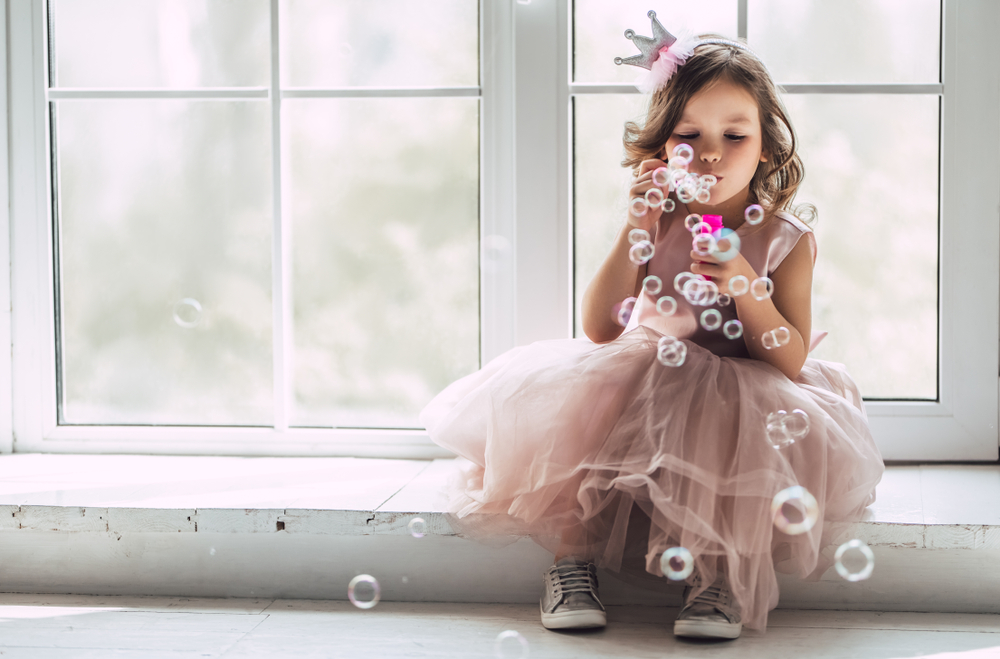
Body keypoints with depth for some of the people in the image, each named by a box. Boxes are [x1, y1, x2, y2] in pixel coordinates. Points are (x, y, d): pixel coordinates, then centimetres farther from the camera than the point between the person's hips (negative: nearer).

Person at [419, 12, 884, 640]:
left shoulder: (787, 240, -6)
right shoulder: (657, 224, -1)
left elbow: (792, 358, -11)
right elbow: (600, 330, -10)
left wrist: (745, 286, -27)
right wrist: (637, 229, -17)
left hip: (744, 395, -2)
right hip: (647, 385, 2)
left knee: (753, 430, -35)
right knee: (576, 400, -24)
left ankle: (721, 576, -17)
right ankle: (572, 558, -10)